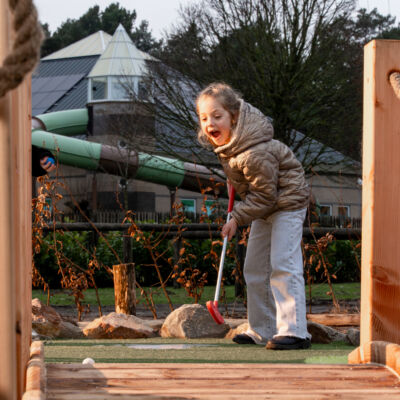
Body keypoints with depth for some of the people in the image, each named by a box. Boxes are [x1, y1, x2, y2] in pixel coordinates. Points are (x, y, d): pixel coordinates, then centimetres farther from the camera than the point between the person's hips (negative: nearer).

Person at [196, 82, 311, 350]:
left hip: (287, 201, -10)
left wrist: (237, 218, -19)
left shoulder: (254, 154, -35)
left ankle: (294, 331, -23)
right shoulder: (224, 140, -6)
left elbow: (264, 195, -27)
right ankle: (262, 330, 18)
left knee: (283, 265, -20)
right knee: (254, 269, 11)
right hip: (265, 207, 10)